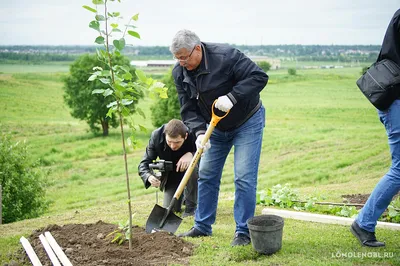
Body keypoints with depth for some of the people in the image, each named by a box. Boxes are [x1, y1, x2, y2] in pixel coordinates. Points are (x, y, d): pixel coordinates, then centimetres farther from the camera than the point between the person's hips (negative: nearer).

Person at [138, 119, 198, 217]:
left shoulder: (194, 135, -33)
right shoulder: (156, 136, -26)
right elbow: (144, 164, -21)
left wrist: (191, 155, -46)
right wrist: (149, 177, -43)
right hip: (171, 175, 2)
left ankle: (192, 206, -16)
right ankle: (182, 195, 27)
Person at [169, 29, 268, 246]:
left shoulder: (226, 56, -27)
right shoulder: (180, 73, -9)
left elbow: (259, 77, -28)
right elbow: (188, 108, -8)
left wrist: (232, 97, -37)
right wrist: (199, 132, -25)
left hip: (247, 122, -6)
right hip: (217, 127, 6)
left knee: (244, 178, -10)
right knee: (206, 175, 8)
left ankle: (243, 232, 1)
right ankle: (203, 226, 21)